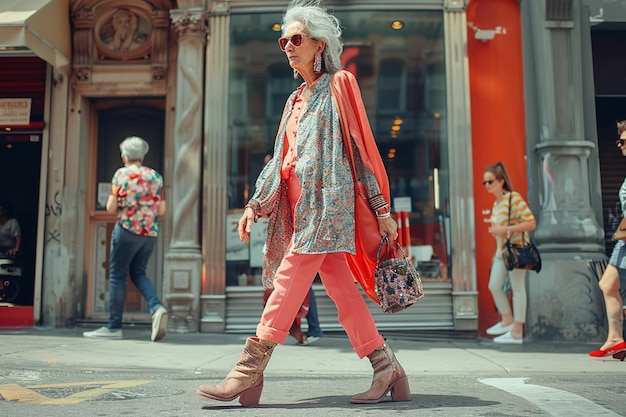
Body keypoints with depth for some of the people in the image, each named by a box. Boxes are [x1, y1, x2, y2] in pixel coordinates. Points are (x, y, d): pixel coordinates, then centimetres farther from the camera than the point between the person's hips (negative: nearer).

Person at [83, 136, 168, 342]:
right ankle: (157, 308, -6)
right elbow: (161, 211, 6)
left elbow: (111, 208, -4)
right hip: (151, 232, 5)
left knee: (117, 275, 3)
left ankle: (114, 327, 5)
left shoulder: (121, 174, -3)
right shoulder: (156, 176, 8)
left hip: (127, 229, -5)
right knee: (138, 273, 17)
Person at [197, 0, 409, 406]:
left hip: (326, 195, -7)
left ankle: (250, 369, -16)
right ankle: (387, 368, 7)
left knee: (291, 275, -15)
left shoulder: (339, 84, 5)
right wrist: (256, 204, 12)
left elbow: (362, 146, -1)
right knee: (339, 284, 2)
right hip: (298, 202, 7)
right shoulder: (297, 99, 25)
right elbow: (280, 158, 22)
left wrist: (381, 207, -6)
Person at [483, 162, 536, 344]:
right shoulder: (496, 203, 11)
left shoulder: (514, 198, -13)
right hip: (501, 251, 8)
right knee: (494, 286, 7)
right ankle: (507, 320, 25)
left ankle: (517, 332, 6)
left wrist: (506, 230, -24)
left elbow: (531, 223, -19)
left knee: (517, 288, 0)